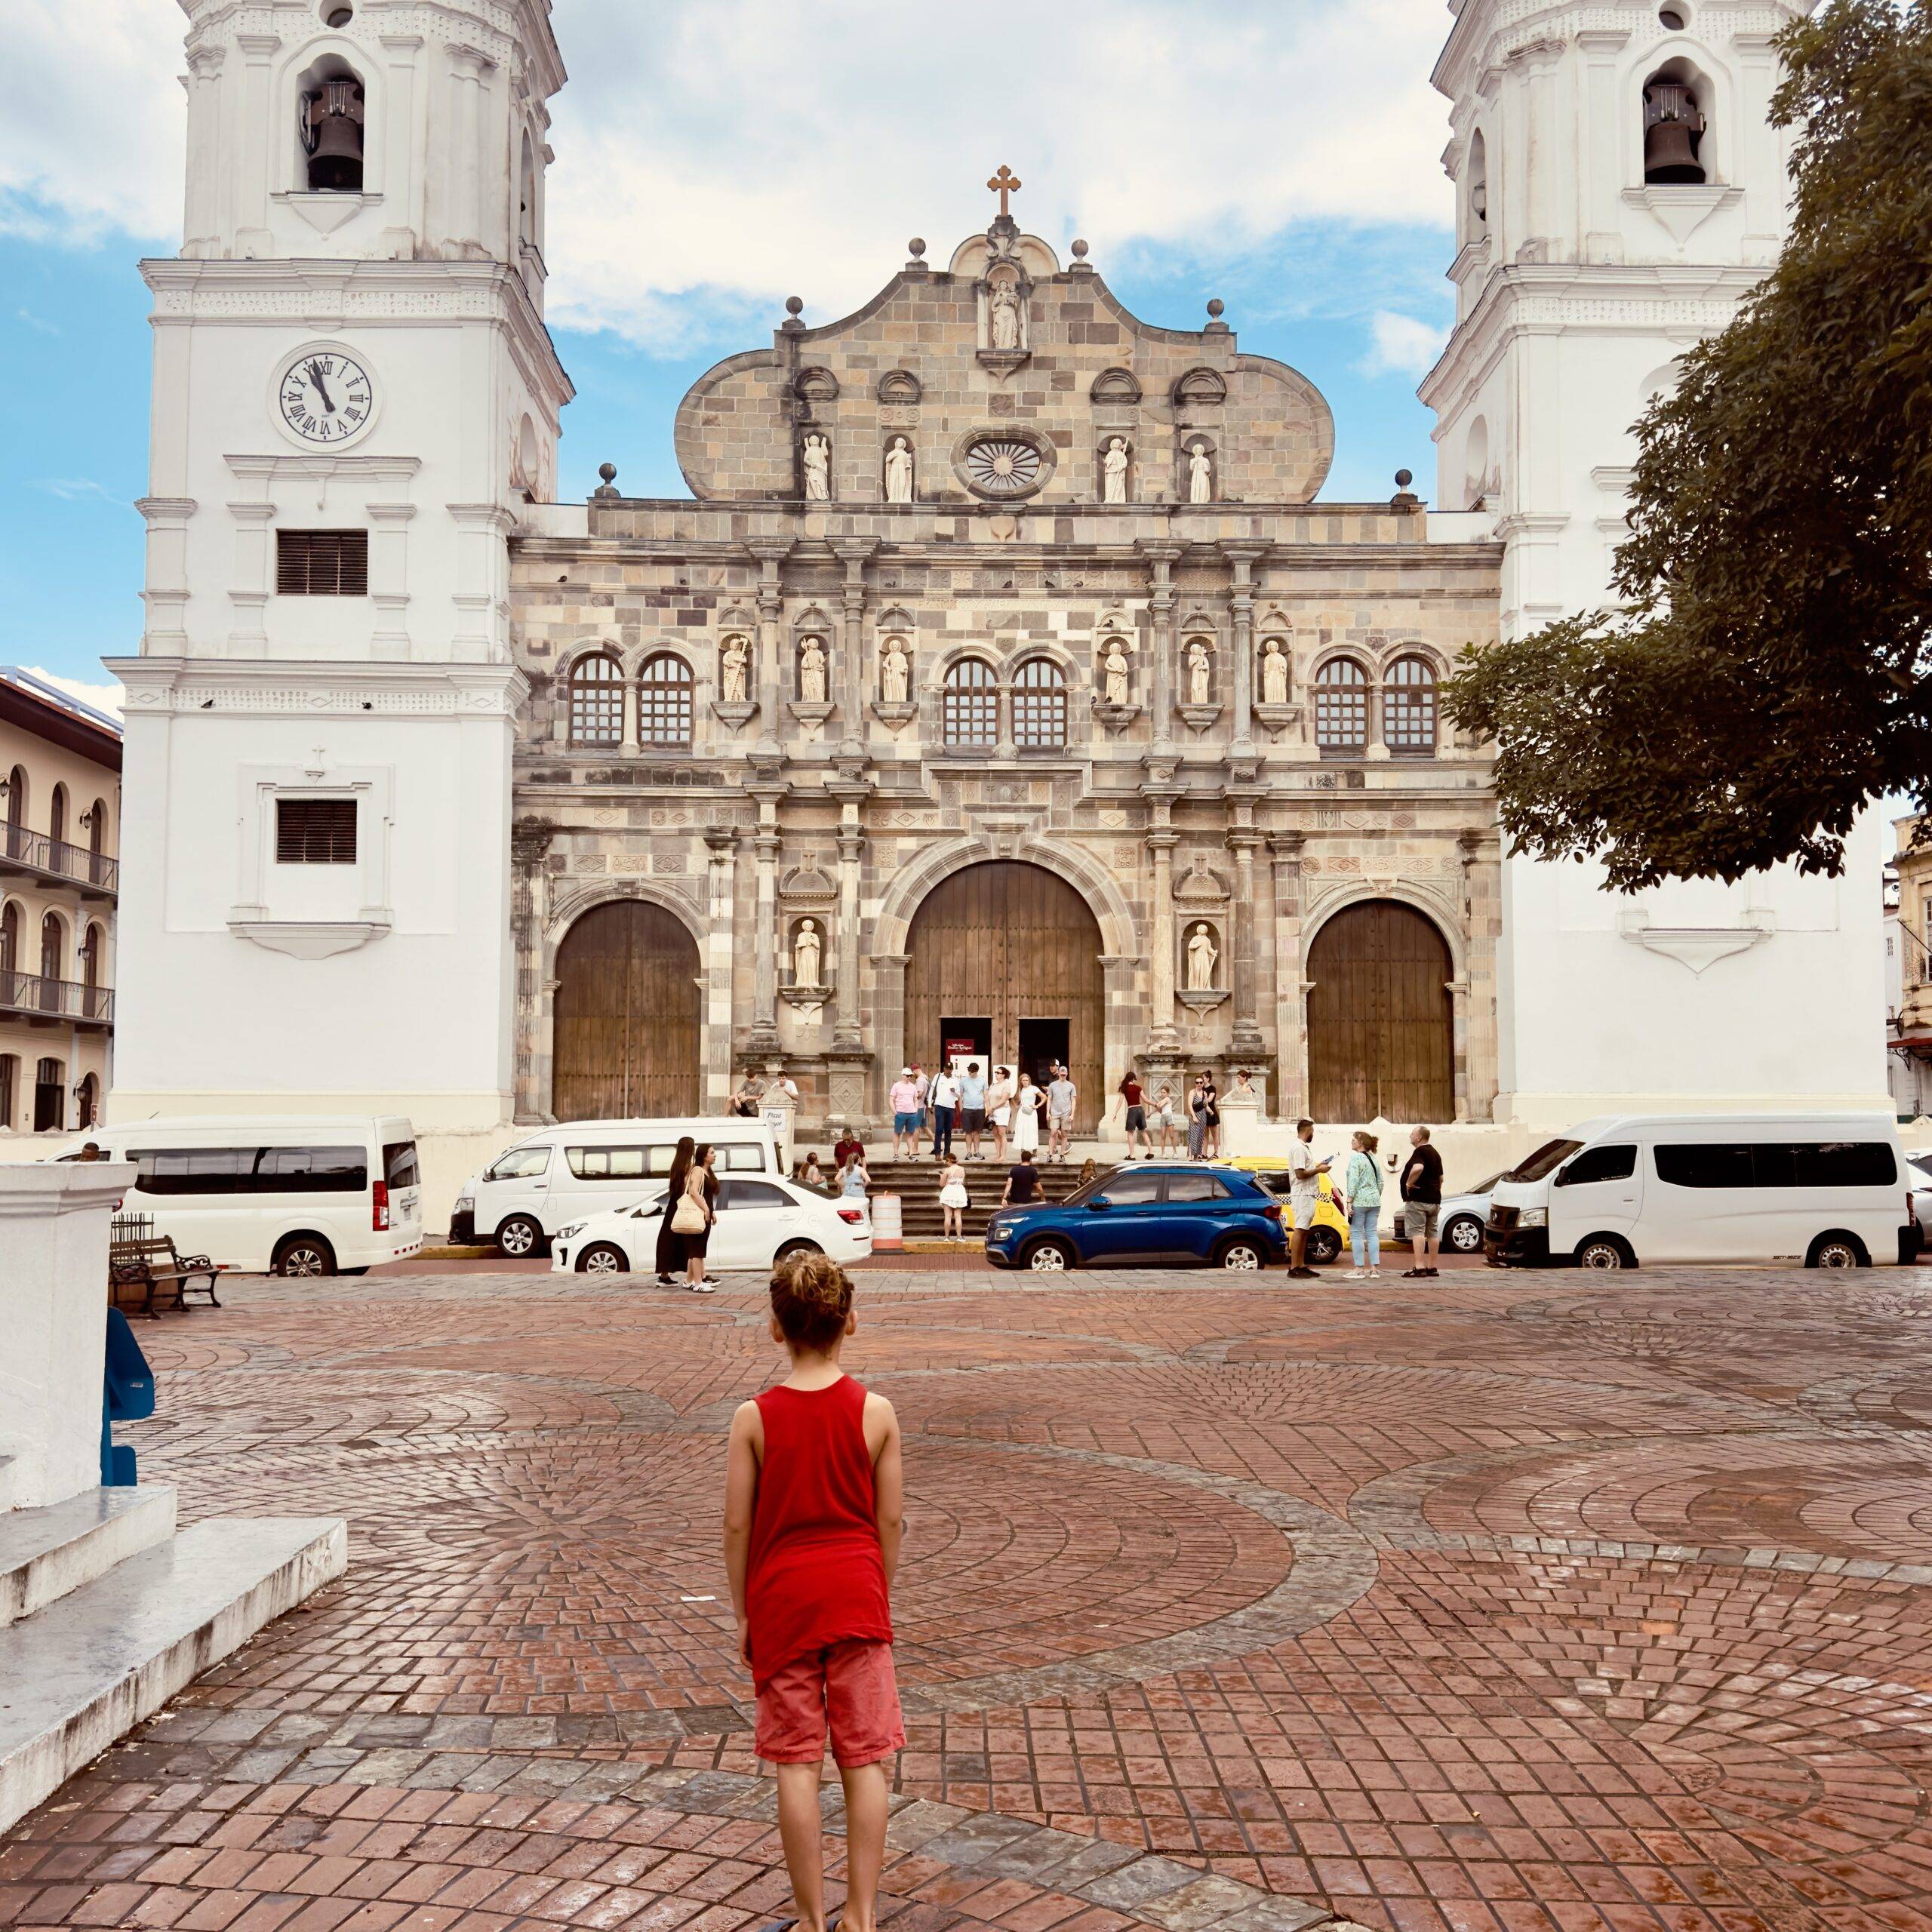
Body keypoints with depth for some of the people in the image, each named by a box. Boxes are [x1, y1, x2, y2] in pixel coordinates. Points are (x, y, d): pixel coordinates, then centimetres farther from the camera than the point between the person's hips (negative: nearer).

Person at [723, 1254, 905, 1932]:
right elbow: (891, 1520, -2)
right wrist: (879, 1596, 12)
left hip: (782, 1600, 0)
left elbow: (737, 1525, -6)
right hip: (856, 1596, 1)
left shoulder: (754, 1417, -10)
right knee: (866, 1759, 10)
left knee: (797, 1762, 8)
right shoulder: (876, 1412, -8)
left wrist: (743, 1612, 6)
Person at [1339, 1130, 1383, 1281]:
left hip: (1359, 1201, -8)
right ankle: (1375, 1268, 6)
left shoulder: (1356, 1158, -11)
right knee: (1372, 1233, 8)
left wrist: (1348, 1202, -17)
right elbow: (1380, 1182, 17)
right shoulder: (1373, 1159, 14)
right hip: (1374, 1201, 8)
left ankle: (1359, 1269, -4)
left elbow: (1353, 1182, -17)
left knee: (1356, 1233, -2)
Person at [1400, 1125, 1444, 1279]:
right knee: (1431, 1233, 12)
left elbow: (1418, 1168, -33)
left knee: (1416, 1232, -12)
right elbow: (1440, 1178, 27)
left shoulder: (1420, 1152, -12)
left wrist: (1409, 1183, -20)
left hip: (1418, 1199, -9)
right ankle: (1432, 1267, 16)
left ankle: (1420, 1268, -20)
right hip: (1434, 1200, 9)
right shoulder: (1435, 1154, 19)